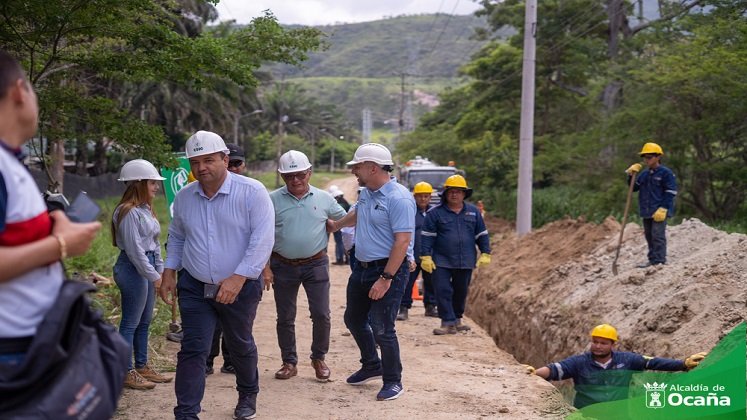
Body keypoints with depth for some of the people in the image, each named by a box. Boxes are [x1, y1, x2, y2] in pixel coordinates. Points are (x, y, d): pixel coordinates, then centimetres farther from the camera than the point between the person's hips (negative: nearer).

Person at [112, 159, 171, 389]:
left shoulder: (146, 209, 13)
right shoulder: (129, 212, -17)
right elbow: (134, 249, -19)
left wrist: (160, 270, 10)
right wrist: (154, 276, -16)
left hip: (147, 267, 10)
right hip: (133, 268, -10)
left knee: (144, 321, 17)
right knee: (131, 323, -2)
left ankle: (142, 366, 27)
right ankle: (126, 373, 6)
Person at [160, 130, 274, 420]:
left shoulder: (251, 192, -15)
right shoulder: (184, 197, 0)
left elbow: (262, 239, -20)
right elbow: (176, 237, 16)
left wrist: (238, 278, -27)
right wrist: (169, 272, 7)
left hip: (240, 287, -2)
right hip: (194, 287, 2)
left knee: (241, 345, 18)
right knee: (192, 349, -5)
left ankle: (248, 395, 43)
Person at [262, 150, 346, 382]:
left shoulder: (324, 198, 1)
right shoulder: (273, 200, -3)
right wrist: (265, 267, -6)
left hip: (316, 264, 0)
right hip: (283, 266, 0)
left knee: (321, 315, -2)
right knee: (285, 318, 7)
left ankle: (319, 359, 18)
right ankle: (289, 362, 21)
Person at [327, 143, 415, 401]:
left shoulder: (399, 198, -21)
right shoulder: (366, 193, 7)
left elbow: (402, 242, -25)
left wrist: (386, 279, -26)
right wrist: (336, 225, 42)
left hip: (388, 270, -9)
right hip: (362, 267, 9)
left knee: (382, 328, -8)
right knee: (354, 319, 19)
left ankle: (393, 381, 10)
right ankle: (372, 366, 38)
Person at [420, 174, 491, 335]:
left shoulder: (473, 212, 8)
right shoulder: (435, 213, -3)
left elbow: (482, 235, 13)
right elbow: (428, 236, -4)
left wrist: (485, 254, 7)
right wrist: (426, 256, -9)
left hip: (466, 261, 3)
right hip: (441, 261, -3)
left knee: (461, 291, 13)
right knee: (443, 291, -8)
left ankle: (457, 319, 29)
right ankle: (448, 322, -4)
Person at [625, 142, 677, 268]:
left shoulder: (666, 173, -7)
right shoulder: (644, 174, 14)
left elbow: (670, 192, -11)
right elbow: (634, 188, 19)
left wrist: (663, 209, -17)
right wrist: (631, 175, 2)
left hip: (659, 211, -7)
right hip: (646, 211, 8)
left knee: (658, 236, -10)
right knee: (649, 236, 11)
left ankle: (659, 261, -9)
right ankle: (652, 259, 18)